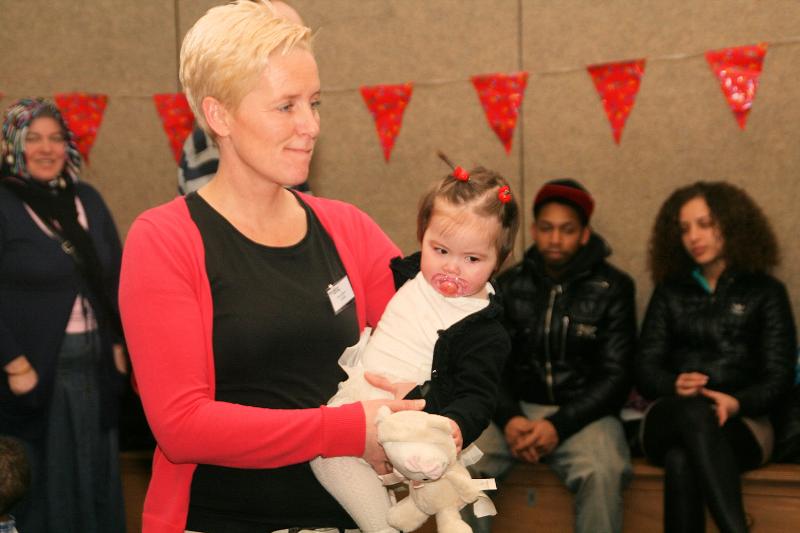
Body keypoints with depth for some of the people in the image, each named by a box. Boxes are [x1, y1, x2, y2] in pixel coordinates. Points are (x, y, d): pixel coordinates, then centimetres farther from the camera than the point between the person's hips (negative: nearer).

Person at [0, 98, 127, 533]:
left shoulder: (88, 199, 9)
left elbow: (116, 276, 11)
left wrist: (120, 344, 5)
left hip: (97, 364, 5)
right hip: (37, 367, -5)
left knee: (95, 471, 14)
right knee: (46, 478, 7)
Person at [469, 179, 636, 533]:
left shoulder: (612, 289, -1)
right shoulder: (509, 286, 8)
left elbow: (615, 376, -5)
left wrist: (559, 424, -18)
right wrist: (509, 417, -16)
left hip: (582, 414, -2)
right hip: (517, 410, 2)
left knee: (602, 472, -34)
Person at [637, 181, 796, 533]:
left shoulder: (765, 292, 12)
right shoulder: (669, 292, 18)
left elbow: (779, 376, 2)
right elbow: (645, 370, 9)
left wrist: (736, 403, -20)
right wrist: (675, 385, -16)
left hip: (740, 423, -1)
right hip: (670, 422, 1)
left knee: (682, 460, -38)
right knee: (695, 412, -39)